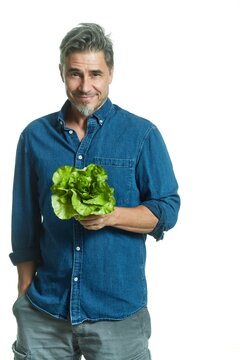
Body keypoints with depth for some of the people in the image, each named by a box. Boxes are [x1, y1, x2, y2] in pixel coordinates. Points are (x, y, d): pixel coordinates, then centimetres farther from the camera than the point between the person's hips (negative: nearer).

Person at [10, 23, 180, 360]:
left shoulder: (142, 134, -3)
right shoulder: (35, 136, 4)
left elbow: (167, 209, -3)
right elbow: (25, 221, 9)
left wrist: (111, 216, -19)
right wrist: (25, 290, 6)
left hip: (118, 310, -2)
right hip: (45, 307, 2)